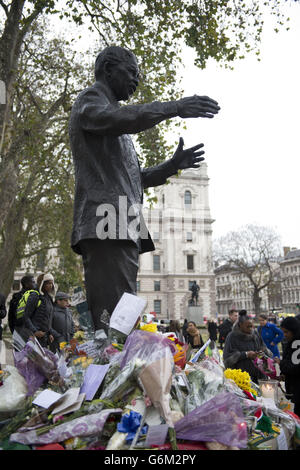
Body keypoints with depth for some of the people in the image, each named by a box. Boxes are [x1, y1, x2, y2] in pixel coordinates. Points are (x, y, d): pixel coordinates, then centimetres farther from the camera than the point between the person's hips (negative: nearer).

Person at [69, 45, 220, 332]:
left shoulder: (119, 132, 35)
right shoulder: (89, 99, 8)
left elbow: (136, 179, 31)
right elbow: (117, 119, -17)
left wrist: (173, 165, 17)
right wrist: (173, 108, -20)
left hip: (123, 232, 10)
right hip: (107, 224, -10)